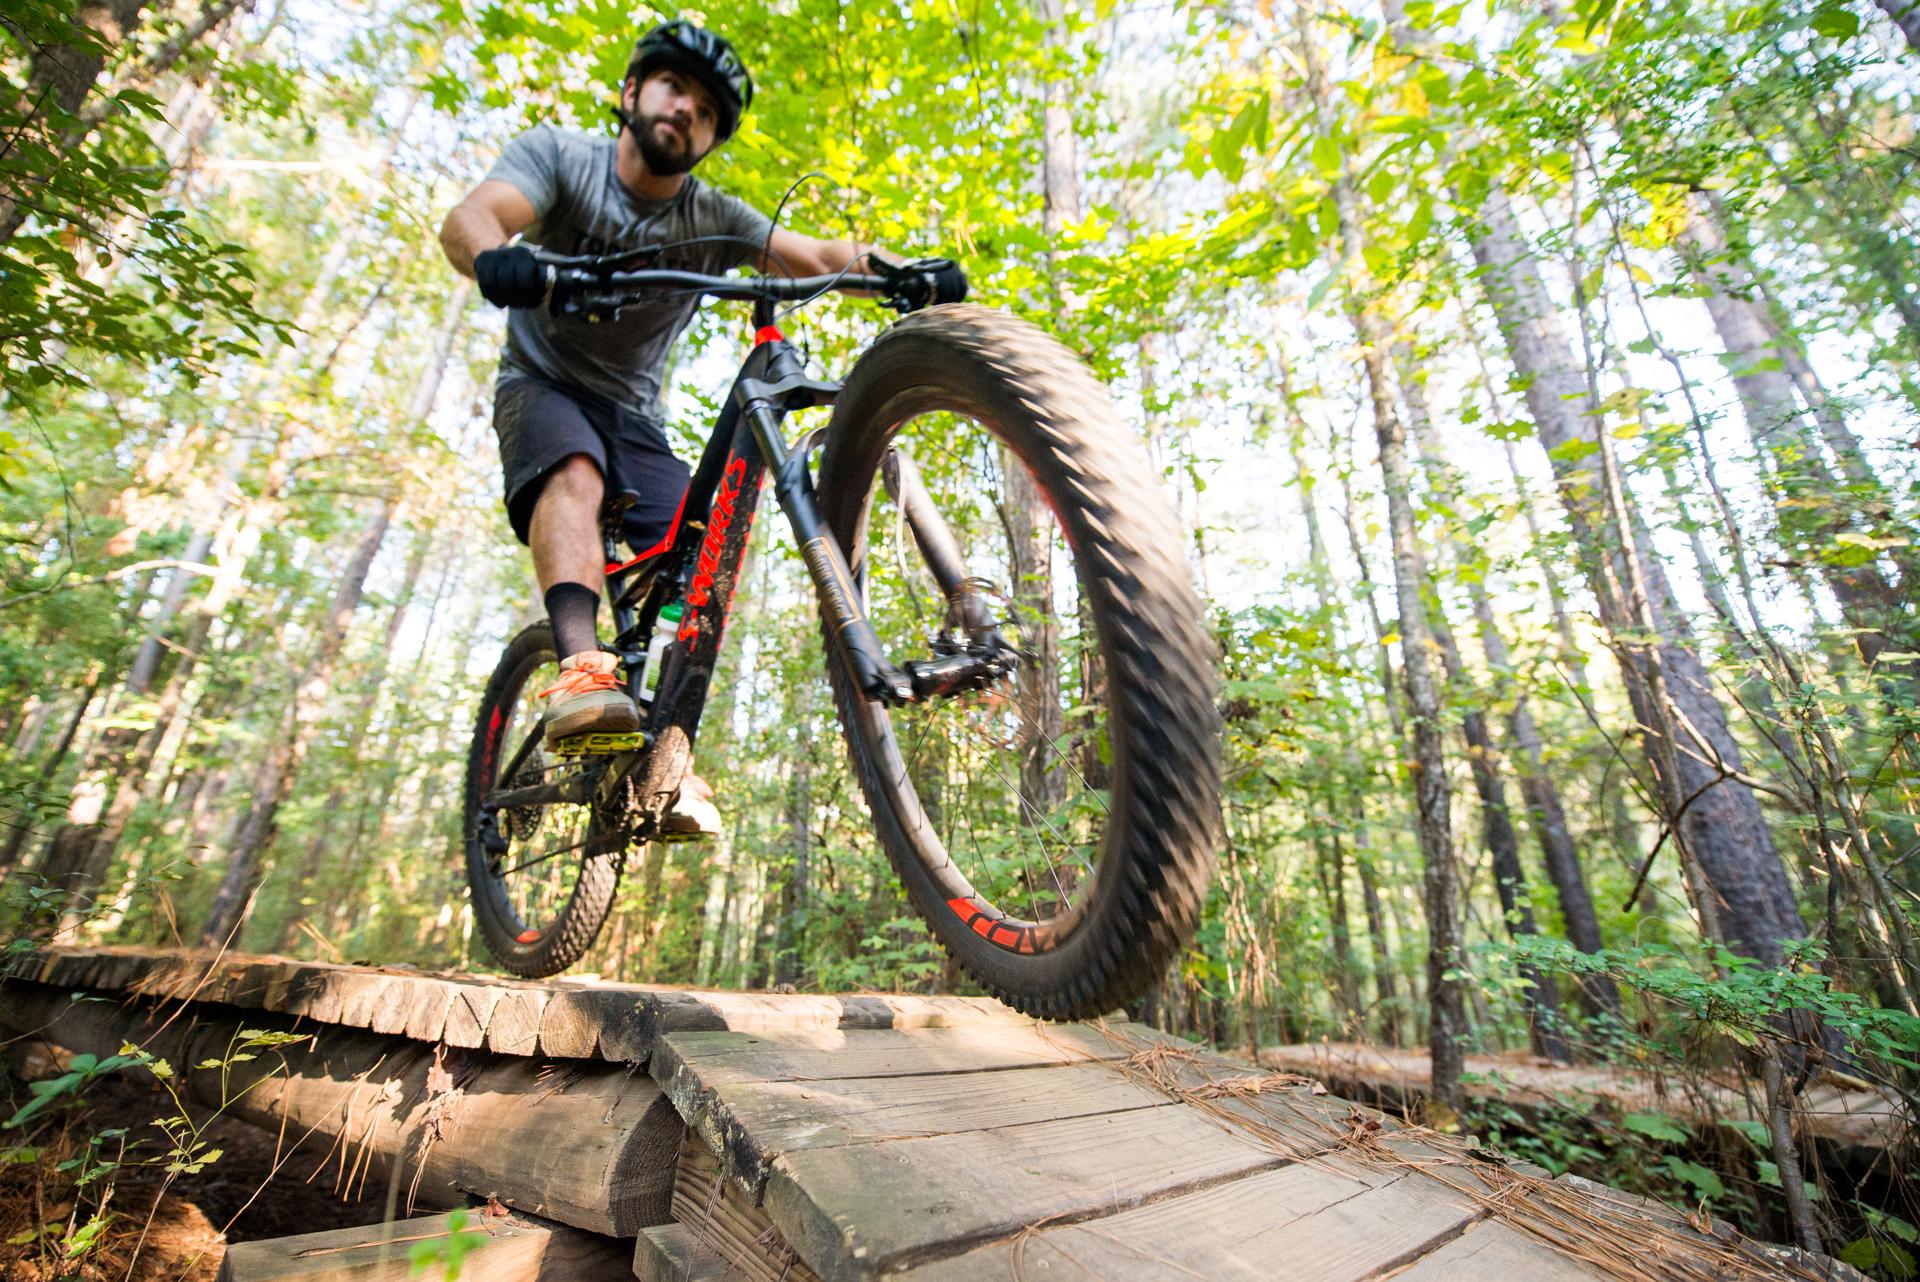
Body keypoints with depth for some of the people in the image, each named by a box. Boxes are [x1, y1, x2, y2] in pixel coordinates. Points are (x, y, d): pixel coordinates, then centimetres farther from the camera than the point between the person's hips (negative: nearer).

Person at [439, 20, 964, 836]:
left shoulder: (714, 220, -4)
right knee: (575, 469, -37)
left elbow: (819, 257, -17)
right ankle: (581, 669, -49)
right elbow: (469, 217, -26)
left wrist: (906, 271, -36)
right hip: (544, 386, -1)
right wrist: (496, 259, -51)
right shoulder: (559, 156, -8)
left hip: (635, 415, 2)